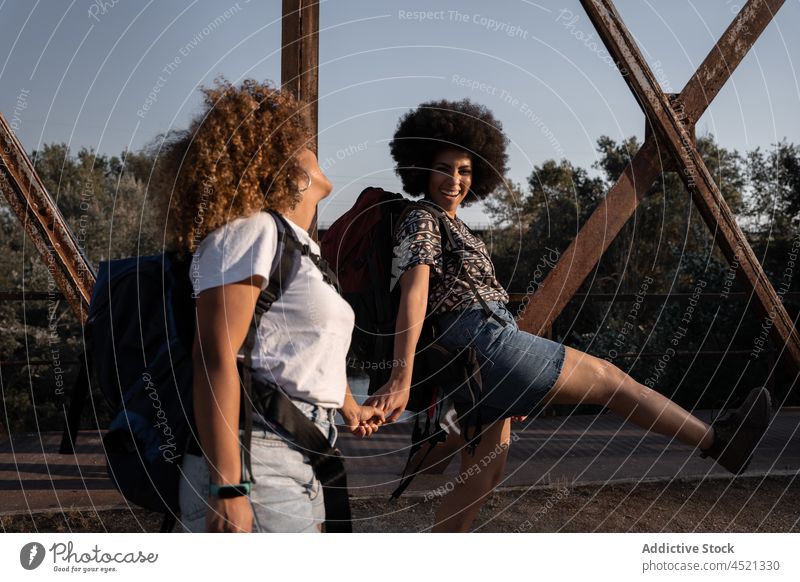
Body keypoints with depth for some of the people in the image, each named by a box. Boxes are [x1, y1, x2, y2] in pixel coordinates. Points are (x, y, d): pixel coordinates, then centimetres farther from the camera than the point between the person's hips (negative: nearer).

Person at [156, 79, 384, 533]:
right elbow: (216, 356, -19)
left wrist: (349, 407, 50)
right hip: (257, 463, -10)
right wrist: (227, 488, -26)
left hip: (300, 464, 10)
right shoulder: (251, 228, -8)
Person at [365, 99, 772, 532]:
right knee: (608, 378, 0)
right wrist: (402, 378, -33)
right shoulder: (421, 222, -7)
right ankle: (718, 441, 12)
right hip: (483, 339, -10)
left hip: (476, 364, 10)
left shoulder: (451, 225, 22)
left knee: (483, 475, 10)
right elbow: (413, 297, -21)